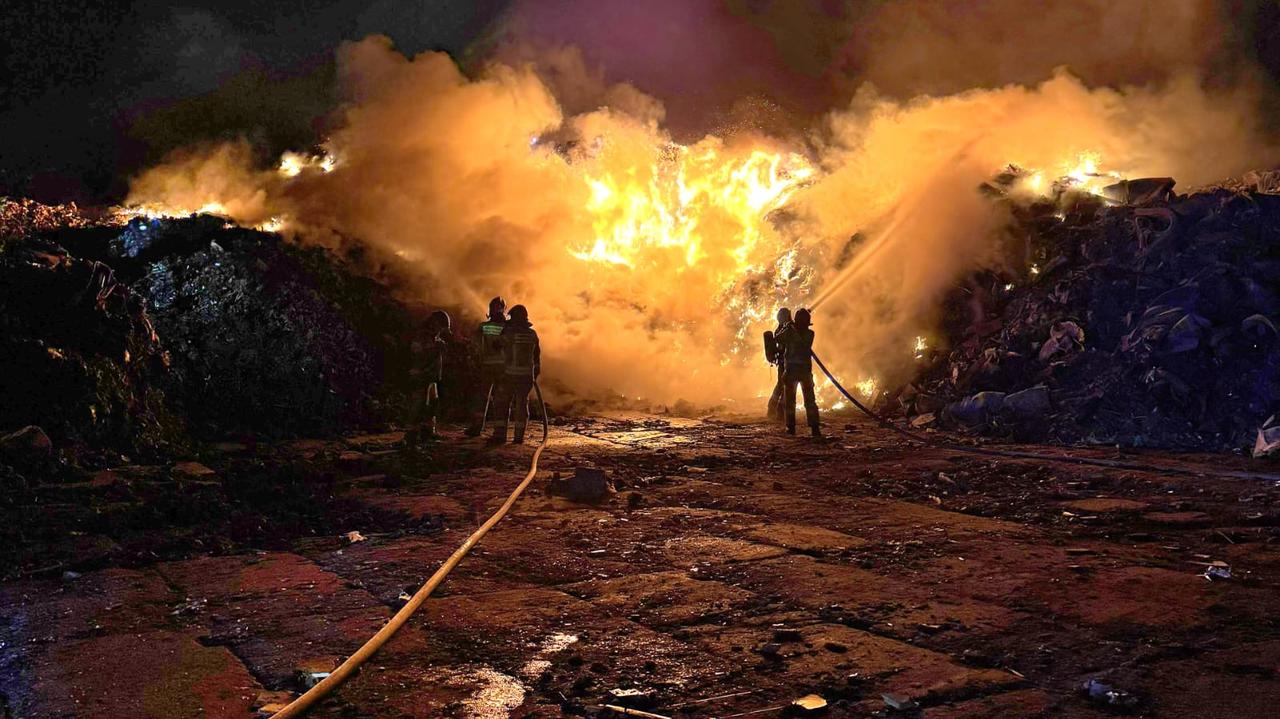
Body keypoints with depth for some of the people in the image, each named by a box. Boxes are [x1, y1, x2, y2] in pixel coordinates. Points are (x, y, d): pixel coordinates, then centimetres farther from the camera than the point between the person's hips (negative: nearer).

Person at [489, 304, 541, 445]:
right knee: (522, 404, 9)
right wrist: (536, 372, 23)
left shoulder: (508, 332, -9)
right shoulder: (532, 334, 6)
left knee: (503, 404, 4)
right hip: (526, 375, 4)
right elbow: (537, 355, 13)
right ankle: (519, 436, 7)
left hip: (510, 374, -4)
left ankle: (500, 434, -1)